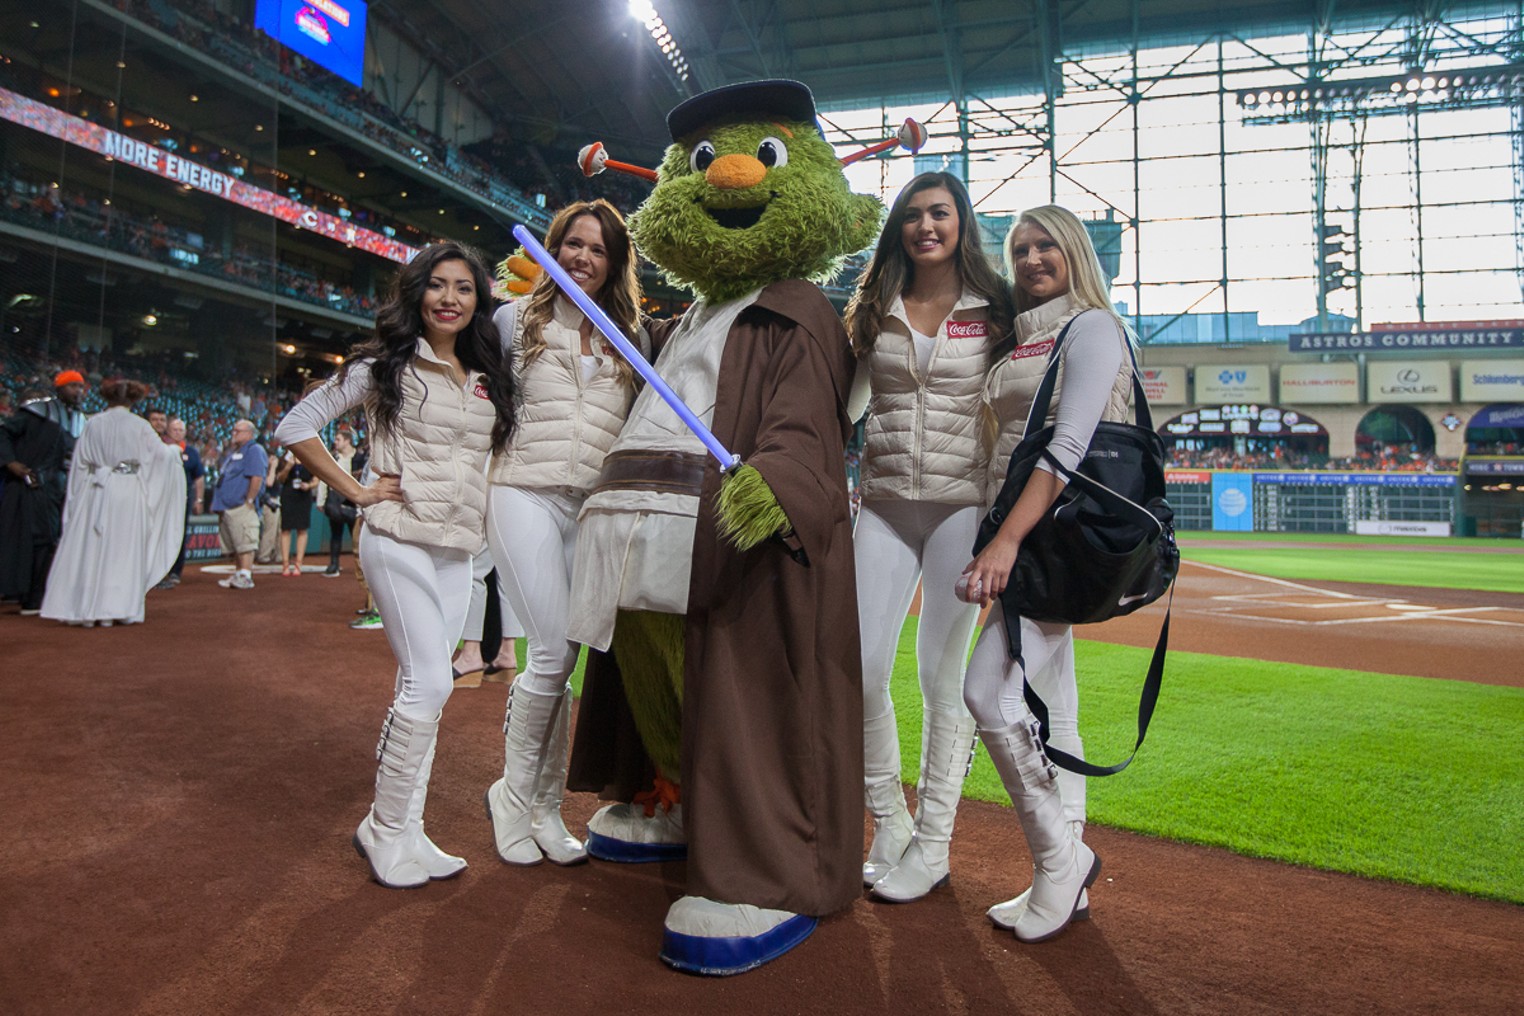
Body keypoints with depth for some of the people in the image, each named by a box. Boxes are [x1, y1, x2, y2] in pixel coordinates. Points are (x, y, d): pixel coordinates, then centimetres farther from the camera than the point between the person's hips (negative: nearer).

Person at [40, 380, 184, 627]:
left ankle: (86, 608, 9)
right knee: (124, 550, 4)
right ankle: (120, 608, 3)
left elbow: (80, 462, 3)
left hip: (96, 492, 2)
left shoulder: (93, 424, 1)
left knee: (91, 549, 8)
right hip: (130, 493, -1)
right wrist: (176, 452, 24)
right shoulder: (140, 426, -4)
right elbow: (163, 453, 1)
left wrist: (76, 496, 13)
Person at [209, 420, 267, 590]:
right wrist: (218, 502, 18)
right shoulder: (232, 452, 23)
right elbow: (223, 475, 28)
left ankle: (245, 577, -15)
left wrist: (249, 501, -19)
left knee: (244, 542, -12)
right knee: (234, 545, 12)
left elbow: (257, 477, -17)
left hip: (242, 507, -10)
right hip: (227, 508, 10)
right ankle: (237, 574, 18)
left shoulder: (254, 450, -7)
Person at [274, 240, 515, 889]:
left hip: (459, 549, 6)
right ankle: (385, 830, 6)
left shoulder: (488, 378, 13)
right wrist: (356, 491, -6)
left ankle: (407, 833, 18)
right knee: (429, 682, -11)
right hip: (401, 539, -5)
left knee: (420, 687, 9)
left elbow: (491, 451, 25)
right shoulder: (386, 365, -2)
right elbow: (296, 426, -1)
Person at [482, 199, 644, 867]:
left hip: (592, 509, 3)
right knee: (553, 655, -12)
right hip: (525, 494, -3)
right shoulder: (516, 320, 8)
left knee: (561, 660, 4)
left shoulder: (627, 340, 16)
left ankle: (545, 807, 16)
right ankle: (513, 792, 10)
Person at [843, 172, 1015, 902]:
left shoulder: (994, 312, 5)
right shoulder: (875, 312, 11)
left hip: (962, 504, -2)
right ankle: (888, 823, 18)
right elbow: (845, 406, 15)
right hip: (885, 503, 3)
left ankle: (932, 846, 15)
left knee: (943, 671, 0)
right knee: (861, 665, -3)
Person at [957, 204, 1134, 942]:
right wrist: (1002, 543, 10)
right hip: (1029, 535, 9)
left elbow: (1068, 446, -17)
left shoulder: (1091, 327, -4)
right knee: (1046, 703, 9)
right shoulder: (1026, 337, 22)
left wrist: (1008, 539, -26)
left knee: (990, 691, -18)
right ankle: (1064, 878, 19)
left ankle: (1061, 858, -1)